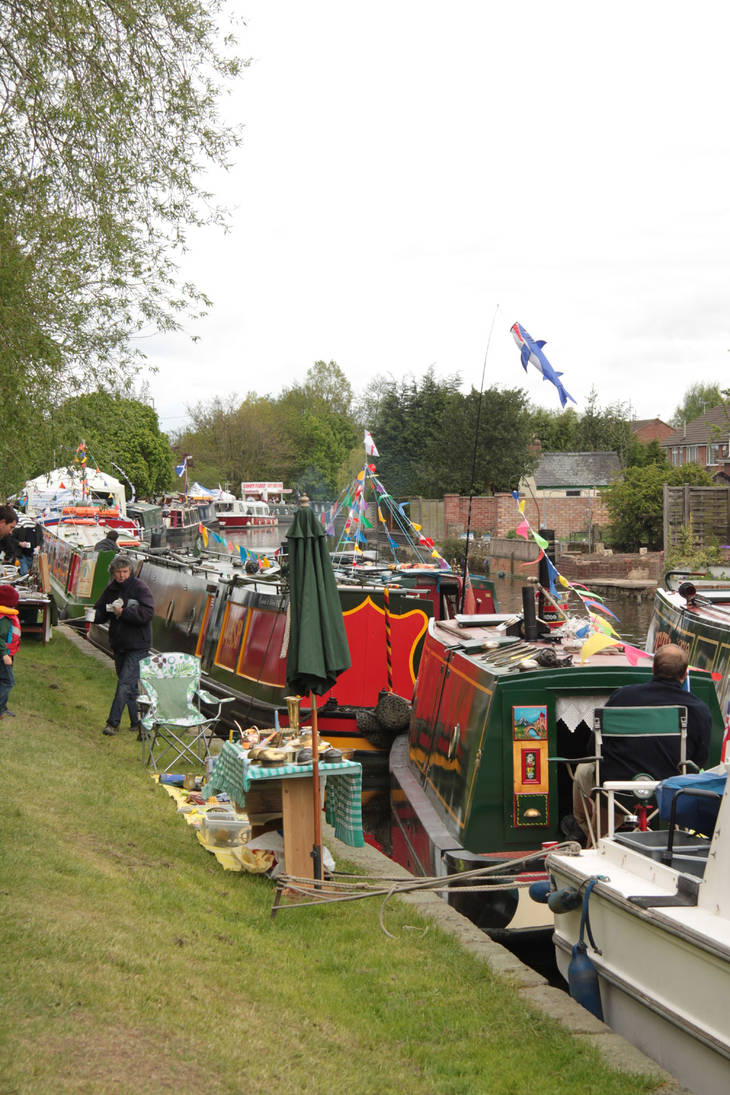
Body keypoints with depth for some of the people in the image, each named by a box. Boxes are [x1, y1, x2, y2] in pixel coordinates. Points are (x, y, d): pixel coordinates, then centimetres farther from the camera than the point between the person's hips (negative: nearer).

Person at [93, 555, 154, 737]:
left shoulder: (140, 588, -10)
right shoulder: (111, 589, 9)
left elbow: (147, 613, -20)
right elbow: (100, 611, 14)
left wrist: (123, 613, -22)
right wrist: (94, 615, -10)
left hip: (137, 646, -7)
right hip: (119, 645, 7)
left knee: (125, 684, -10)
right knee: (130, 686, 13)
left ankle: (113, 722, -7)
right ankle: (136, 722, 22)